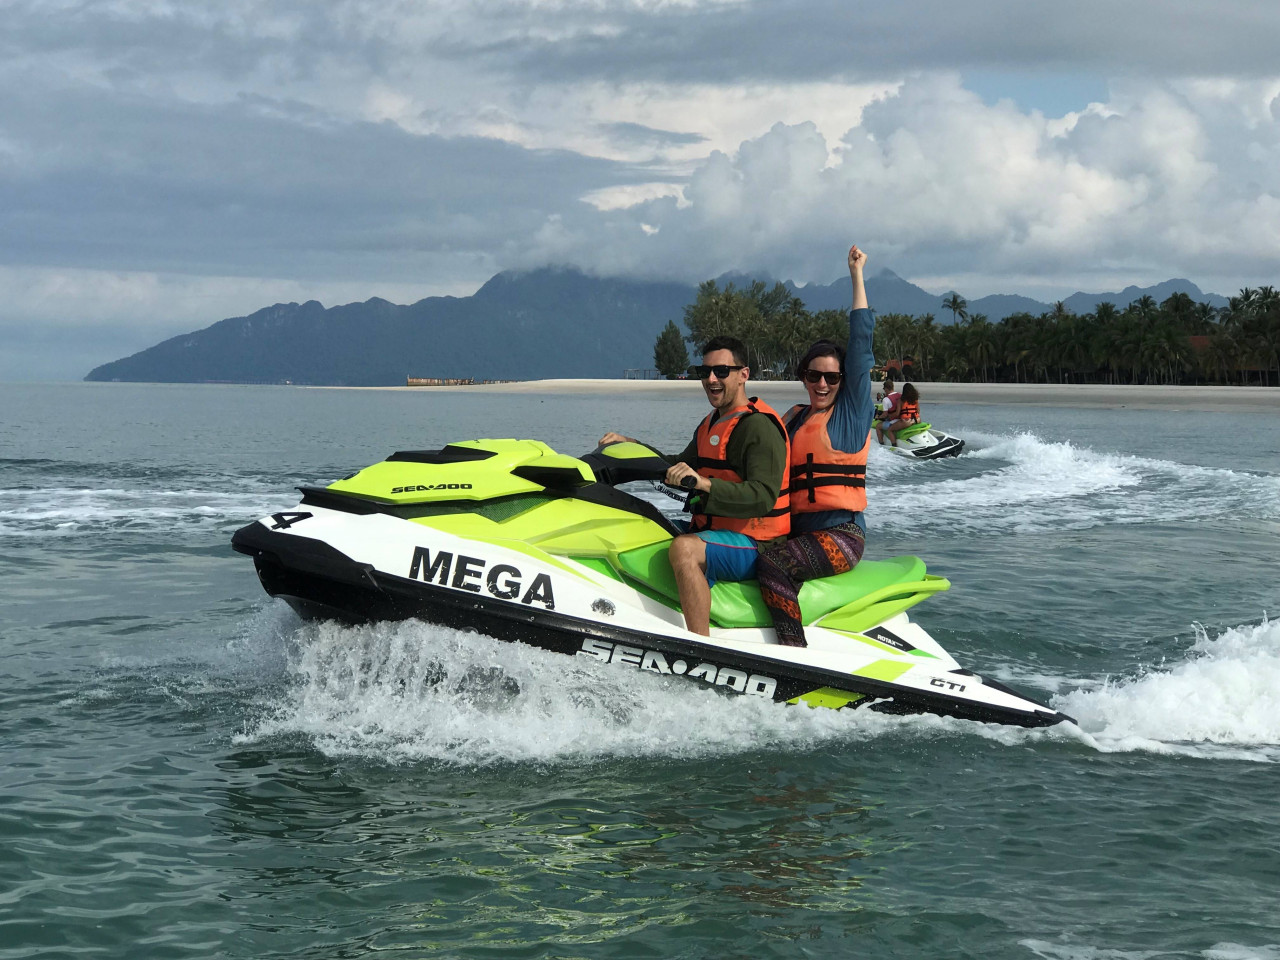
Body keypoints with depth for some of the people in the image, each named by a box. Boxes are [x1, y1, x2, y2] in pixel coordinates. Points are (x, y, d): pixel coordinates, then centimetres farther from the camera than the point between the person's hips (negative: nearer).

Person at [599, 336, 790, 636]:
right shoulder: (711, 423, 18)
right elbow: (682, 468, 30)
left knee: (683, 548, -36)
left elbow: (764, 496, -27)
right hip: (711, 532, 10)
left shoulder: (759, 426, -14)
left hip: (752, 544, -10)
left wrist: (704, 483, -38)